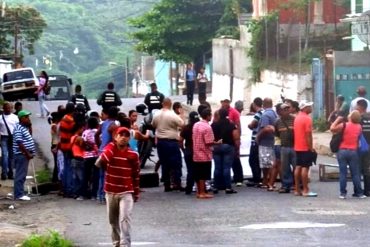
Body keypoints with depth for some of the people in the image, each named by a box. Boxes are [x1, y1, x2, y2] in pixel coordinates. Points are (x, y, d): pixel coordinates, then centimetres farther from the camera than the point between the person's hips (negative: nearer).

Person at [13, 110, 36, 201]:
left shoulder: (24, 127, 13)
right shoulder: (18, 129, -16)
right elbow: (20, 143, -20)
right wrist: (27, 153, -19)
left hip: (25, 154, 10)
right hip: (21, 155, -10)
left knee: (22, 175, 13)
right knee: (20, 175, -7)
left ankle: (20, 193, 18)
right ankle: (19, 194, -6)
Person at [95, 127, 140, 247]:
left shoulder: (133, 155, -4)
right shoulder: (109, 150, -4)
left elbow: (136, 175, 4)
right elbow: (99, 164, -23)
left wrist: (136, 193, 6)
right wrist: (111, 148, -22)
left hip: (126, 192, -2)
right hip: (110, 192, 2)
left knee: (125, 218, -17)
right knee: (113, 220, 14)